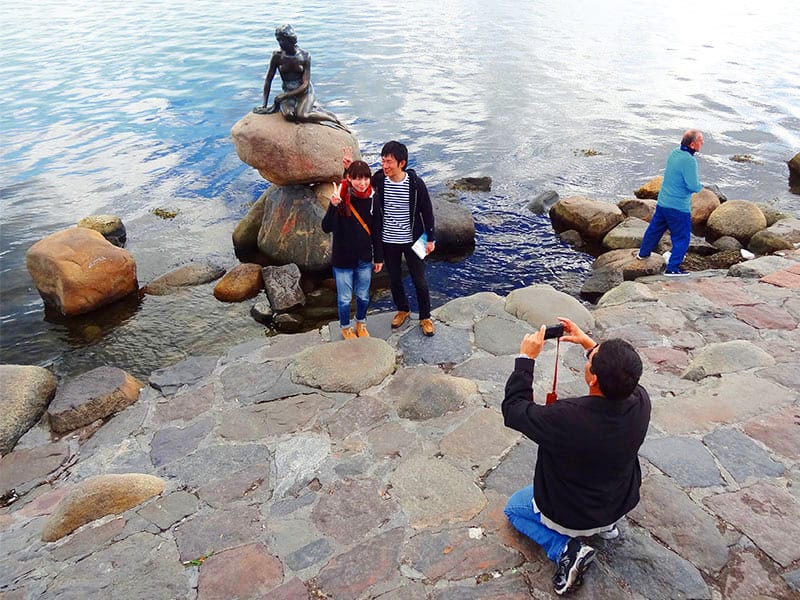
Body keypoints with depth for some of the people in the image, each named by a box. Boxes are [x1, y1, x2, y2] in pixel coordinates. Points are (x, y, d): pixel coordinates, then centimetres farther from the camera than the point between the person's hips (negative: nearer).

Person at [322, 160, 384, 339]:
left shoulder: (371, 198, -6)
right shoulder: (341, 198, -16)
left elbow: (376, 230, 3)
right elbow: (326, 228, -21)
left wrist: (379, 257, 7)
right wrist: (333, 206, -37)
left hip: (364, 258, 3)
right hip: (343, 259, -3)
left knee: (363, 295, 18)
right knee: (345, 297, 12)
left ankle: (361, 324, 43)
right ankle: (345, 328, 36)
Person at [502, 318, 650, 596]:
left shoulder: (564, 418, -42)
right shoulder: (641, 402, -27)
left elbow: (513, 409, -22)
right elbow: (621, 375, -1)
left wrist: (526, 357, -17)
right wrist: (588, 342, 0)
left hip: (569, 515, -5)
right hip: (620, 505, 5)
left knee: (513, 508, 24)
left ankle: (565, 548, 2)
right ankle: (607, 524, 22)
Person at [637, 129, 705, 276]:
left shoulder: (674, 152, 1)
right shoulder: (689, 160, -24)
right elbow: (693, 186, -25)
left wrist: (696, 183, 7)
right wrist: (700, 185, -3)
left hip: (663, 202, 8)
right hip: (679, 207, -8)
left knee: (655, 228, 25)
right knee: (681, 238, 6)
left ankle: (643, 253, 43)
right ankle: (672, 268, 11)